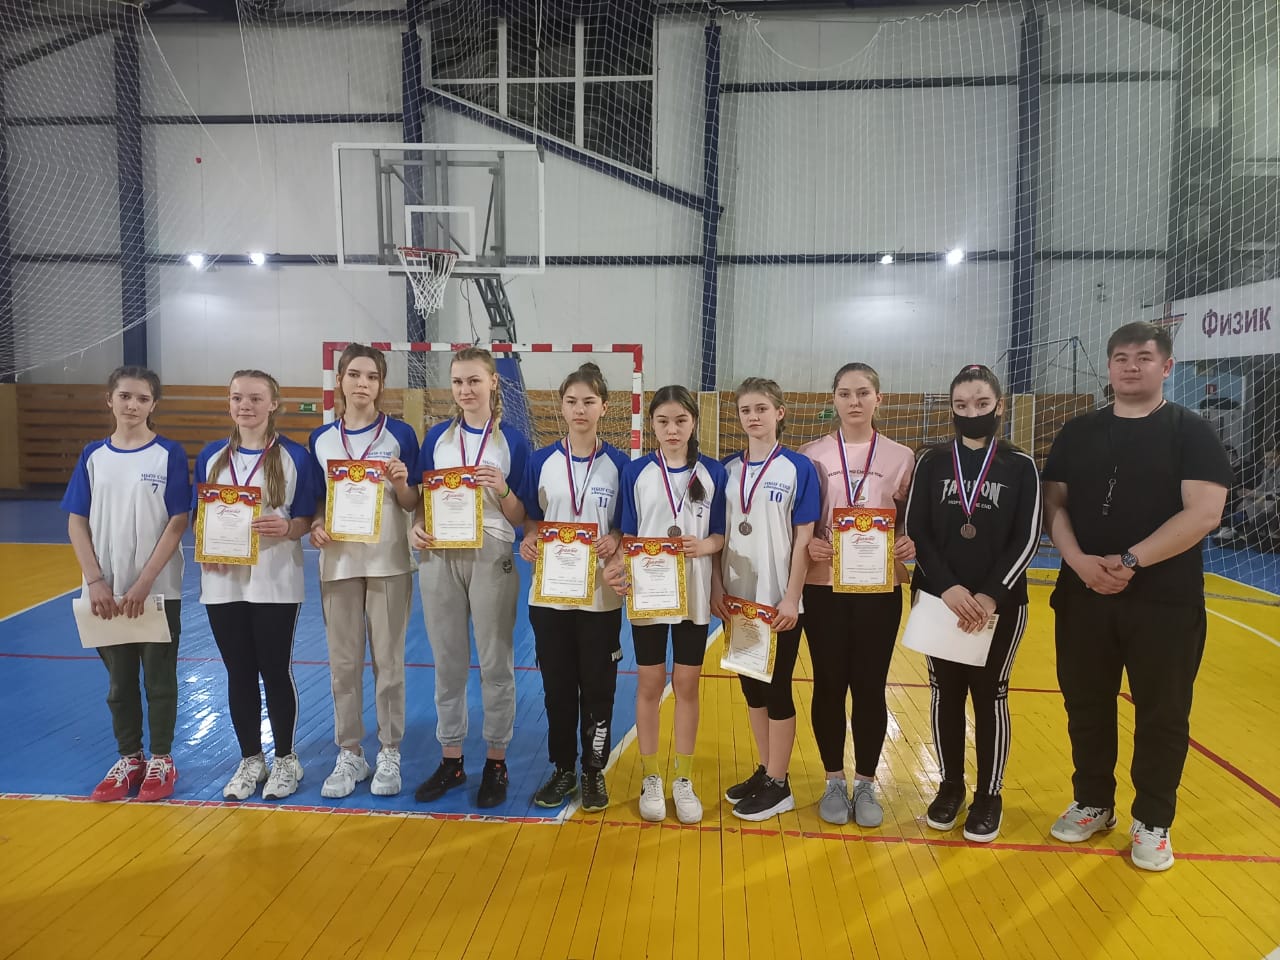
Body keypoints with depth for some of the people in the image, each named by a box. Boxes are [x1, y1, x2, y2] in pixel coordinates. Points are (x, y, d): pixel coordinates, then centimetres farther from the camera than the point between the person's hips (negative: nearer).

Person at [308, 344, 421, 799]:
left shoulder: (400, 434, -2)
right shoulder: (321, 438, 6)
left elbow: (413, 505, -1)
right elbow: (316, 501, 11)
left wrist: (400, 482, -21)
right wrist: (316, 527, -10)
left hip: (389, 563, -2)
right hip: (338, 562, 3)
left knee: (388, 661, 5)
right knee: (343, 664, 8)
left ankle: (389, 754, 19)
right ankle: (349, 755, 22)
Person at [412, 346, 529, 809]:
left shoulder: (512, 440, -1)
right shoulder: (437, 436, 7)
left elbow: (521, 518, -1)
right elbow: (422, 500, 11)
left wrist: (501, 489, -20)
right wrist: (417, 529, -9)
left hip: (491, 559, -3)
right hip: (439, 558, 3)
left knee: (496, 664, 5)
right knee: (448, 664, 11)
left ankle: (496, 762, 20)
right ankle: (450, 759, 26)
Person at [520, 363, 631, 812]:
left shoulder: (618, 464, -2)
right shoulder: (541, 461, 2)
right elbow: (532, 519, 7)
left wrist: (614, 541, -19)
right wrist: (529, 540, -14)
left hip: (601, 594, -1)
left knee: (597, 687, 7)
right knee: (557, 687, 11)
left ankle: (594, 771, 25)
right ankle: (563, 769, 27)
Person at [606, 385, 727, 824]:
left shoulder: (713, 472, -1)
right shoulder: (636, 472, -2)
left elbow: (721, 536, 1)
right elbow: (628, 536, 0)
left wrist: (703, 546, -20)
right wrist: (617, 567, -19)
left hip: (694, 594, 1)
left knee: (686, 684, 9)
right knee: (649, 684, 8)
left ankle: (683, 779, 24)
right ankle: (650, 778, 24)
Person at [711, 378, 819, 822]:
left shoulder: (798, 468, -7)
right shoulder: (727, 469, 5)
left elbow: (804, 539, -9)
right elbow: (718, 534, 7)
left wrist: (791, 597, -13)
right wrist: (717, 586, -1)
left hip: (778, 599, -5)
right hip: (738, 598, 5)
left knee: (776, 688, 4)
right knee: (751, 686, 14)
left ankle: (778, 785, 18)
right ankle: (764, 770, 30)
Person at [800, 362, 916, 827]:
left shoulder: (900, 457, 3)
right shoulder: (811, 455, 1)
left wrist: (910, 544, -12)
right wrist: (807, 544, -15)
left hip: (879, 588, 1)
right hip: (824, 587, 0)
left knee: (870, 686, 6)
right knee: (829, 684, 6)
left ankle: (865, 784, 23)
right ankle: (834, 782, 23)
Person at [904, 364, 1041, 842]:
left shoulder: (1020, 466, 0)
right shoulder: (932, 463, 2)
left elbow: (1027, 539, -5)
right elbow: (915, 530, -3)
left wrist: (991, 595, -16)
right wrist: (948, 588, -16)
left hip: (1000, 603, -1)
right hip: (938, 599, 1)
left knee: (989, 695, 7)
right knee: (945, 693, 10)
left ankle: (989, 796, 22)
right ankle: (950, 787, 26)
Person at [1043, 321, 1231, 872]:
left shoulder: (1191, 433, -3)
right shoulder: (1079, 433, 7)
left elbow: (1203, 513, -14)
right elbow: (1054, 505, 5)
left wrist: (1131, 561, -20)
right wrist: (1079, 560, -12)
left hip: (1166, 603, -3)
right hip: (1083, 597, 3)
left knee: (1161, 715, 8)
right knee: (1086, 707, 12)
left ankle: (1152, 821, 26)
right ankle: (1093, 804, 30)